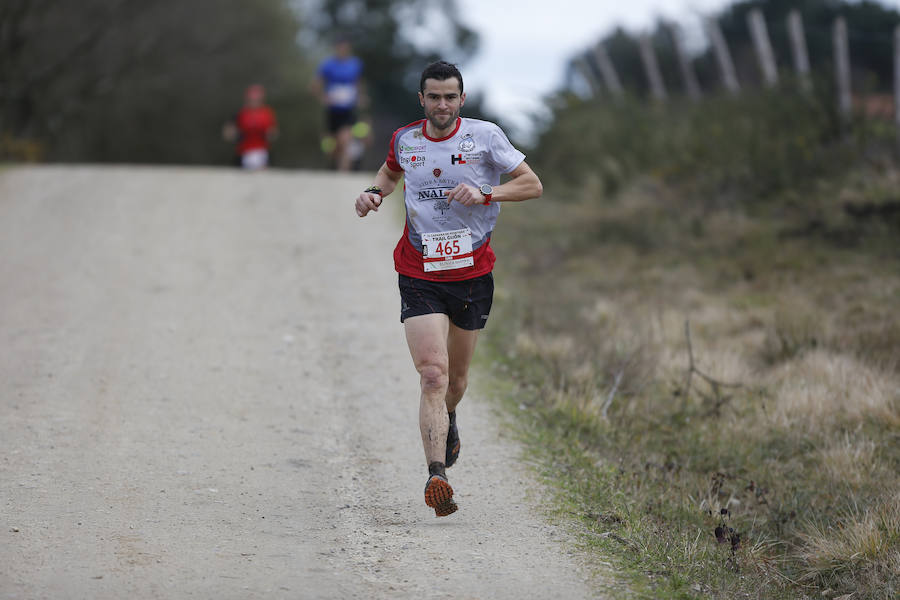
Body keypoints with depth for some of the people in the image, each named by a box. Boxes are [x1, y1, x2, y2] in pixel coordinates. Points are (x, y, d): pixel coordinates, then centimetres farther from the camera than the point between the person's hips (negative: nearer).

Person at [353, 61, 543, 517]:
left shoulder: (485, 136, -6)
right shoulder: (404, 140, 1)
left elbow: (532, 184, -3)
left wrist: (485, 194, -19)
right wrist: (375, 192, 3)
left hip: (472, 274, 1)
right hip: (419, 277, -1)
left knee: (456, 376, 16)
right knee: (432, 374, -16)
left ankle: (448, 419, 51)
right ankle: (436, 475, -23)